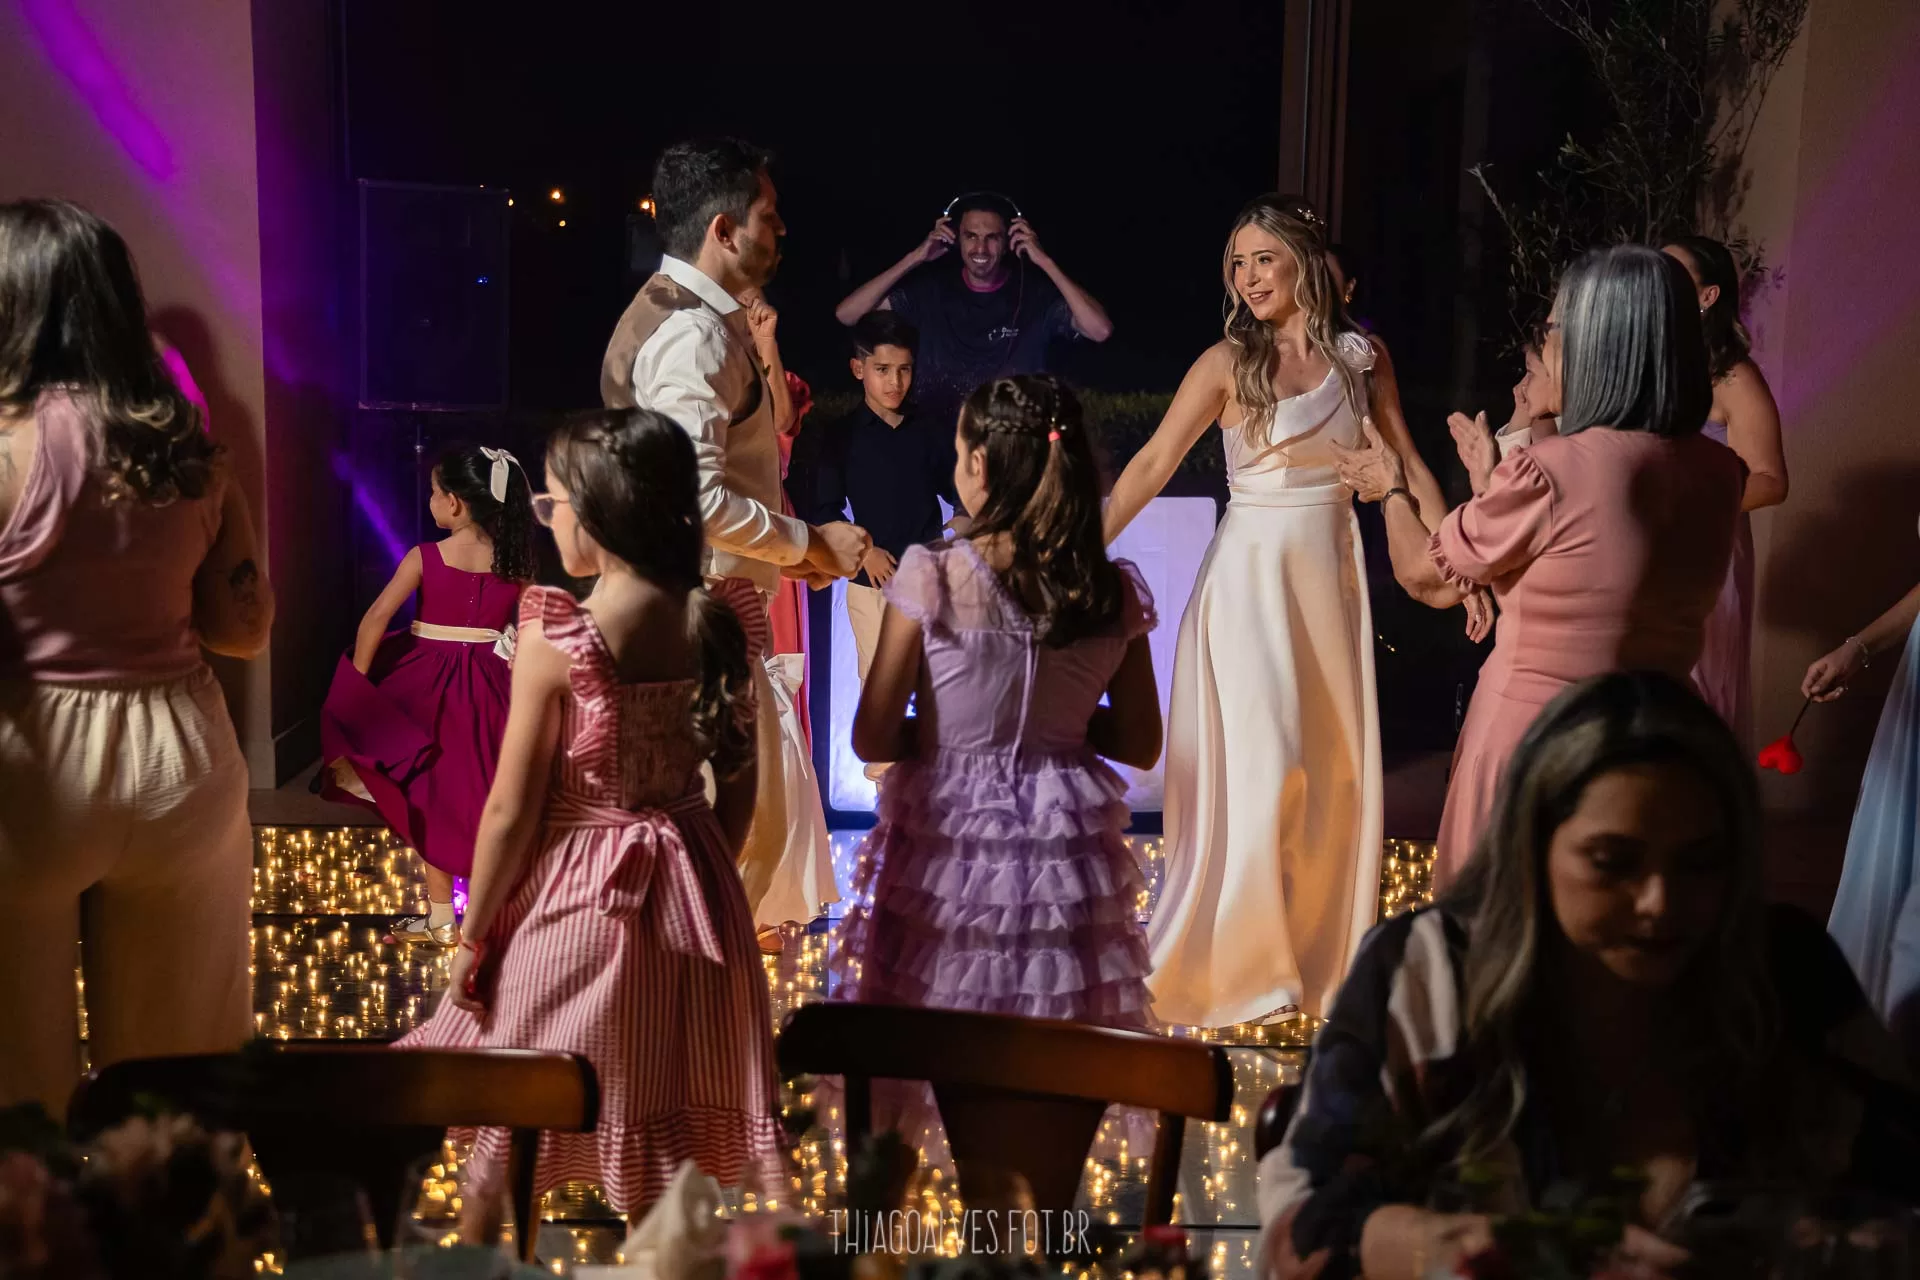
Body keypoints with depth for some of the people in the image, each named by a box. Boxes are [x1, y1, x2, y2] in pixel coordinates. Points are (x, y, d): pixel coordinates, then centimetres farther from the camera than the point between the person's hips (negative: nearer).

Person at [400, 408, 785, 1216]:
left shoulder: (558, 641, -18)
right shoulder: (724, 624, -4)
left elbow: (511, 813, -13)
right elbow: (739, 788, 4)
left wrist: (470, 940, -2)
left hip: (575, 901, -5)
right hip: (691, 899, 5)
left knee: (520, 1131, 13)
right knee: (669, 1154, 16)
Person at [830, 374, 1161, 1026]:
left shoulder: (931, 578, -13)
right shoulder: (1115, 594, -5)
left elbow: (872, 739, -9)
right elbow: (1140, 745, 4)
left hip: (946, 844, -3)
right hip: (1066, 844, 3)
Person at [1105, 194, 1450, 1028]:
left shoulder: (1361, 357, 5)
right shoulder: (1227, 363, -5)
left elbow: (1408, 466, 8)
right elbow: (1153, 465, -11)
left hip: (1330, 574, 4)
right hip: (1251, 574, -4)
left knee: (1336, 767, 9)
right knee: (1262, 763, -7)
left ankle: (1321, 953, 24)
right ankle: (1232, 961, 6)